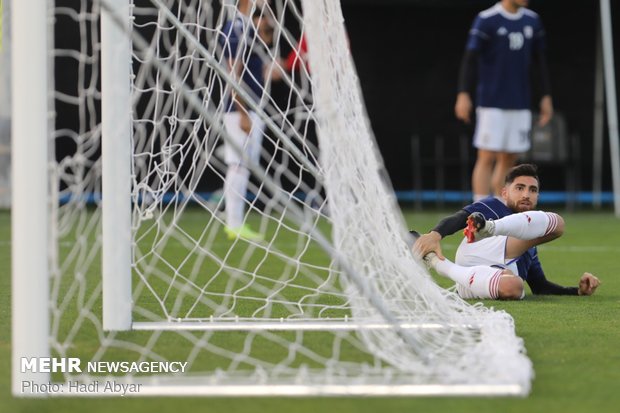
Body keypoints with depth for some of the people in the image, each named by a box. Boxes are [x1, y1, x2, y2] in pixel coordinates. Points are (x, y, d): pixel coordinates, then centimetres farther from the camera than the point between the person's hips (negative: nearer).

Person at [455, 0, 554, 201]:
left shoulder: (532, 21, 10)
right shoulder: (487, 20, -8)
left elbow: (540, 61, 16)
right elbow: (469, 58, -10)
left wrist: (546, 96, 13)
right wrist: (463, 94, -18)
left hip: (520, 105, 6)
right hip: (492, 104, -6)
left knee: (509, 160, 7)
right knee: (487, 158, -7)